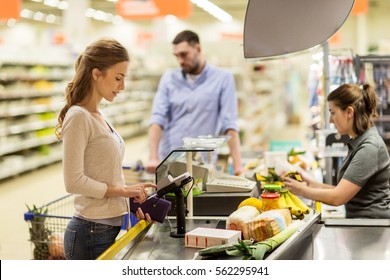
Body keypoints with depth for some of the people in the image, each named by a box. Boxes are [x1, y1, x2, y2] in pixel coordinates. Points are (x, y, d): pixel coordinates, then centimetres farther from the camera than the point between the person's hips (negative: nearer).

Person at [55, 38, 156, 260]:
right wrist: (123, 190, -14)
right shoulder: (78, 117, -14)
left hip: (111, 227, 8)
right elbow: (74, 181, -19)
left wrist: (132, 201, 4)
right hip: (92, 233, -8)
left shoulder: (99, 116, 12)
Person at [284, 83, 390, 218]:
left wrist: (302, 190, -3)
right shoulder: (358, 143, 14)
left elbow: (337, 198, -16)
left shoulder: (369, 148, -14)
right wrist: (315, 185, 7)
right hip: (359, 222, 8)